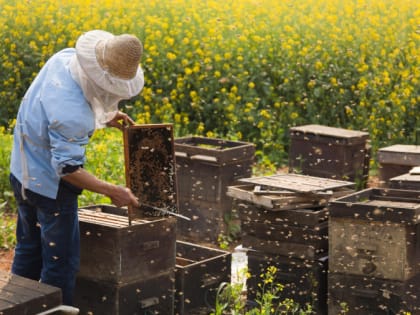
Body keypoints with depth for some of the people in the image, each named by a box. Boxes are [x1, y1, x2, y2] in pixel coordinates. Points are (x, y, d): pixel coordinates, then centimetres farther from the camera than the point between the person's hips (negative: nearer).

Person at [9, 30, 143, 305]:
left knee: (28, 250, 24)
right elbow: (68, 168, -28)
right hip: (50, 186, -10)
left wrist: (103, 115, 5)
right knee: (61, 263, 3)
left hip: (22, 172, 10)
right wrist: (112, 191, -24)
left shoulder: (65, 56, -10)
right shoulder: (72, 115, -36)